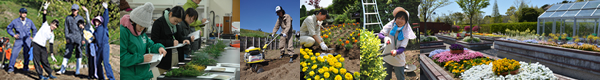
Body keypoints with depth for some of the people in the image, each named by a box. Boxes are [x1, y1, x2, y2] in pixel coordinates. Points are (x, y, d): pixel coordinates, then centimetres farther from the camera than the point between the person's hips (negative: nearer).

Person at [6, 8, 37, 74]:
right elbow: (8, 28, 11)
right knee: (14, 53, -9)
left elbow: (34, 29, 18)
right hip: (18, 40, -1)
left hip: (27, 41, 1)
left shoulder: (29, 21, 3)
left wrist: (33, 37, 11)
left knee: (27, 54, 2)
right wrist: (13, 35, -1)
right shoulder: (15, 21, -3)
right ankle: (11, 67, 2)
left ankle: (25, 67, 16)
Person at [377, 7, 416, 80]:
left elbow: (402, 48, -18)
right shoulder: (390, 26, -10)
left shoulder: (406, 32, -12)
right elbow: (380, 34, -17)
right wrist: (385, 38, -40)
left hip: (398, 61, -1)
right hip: (387, 58, 1)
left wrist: (396, 52, -40)